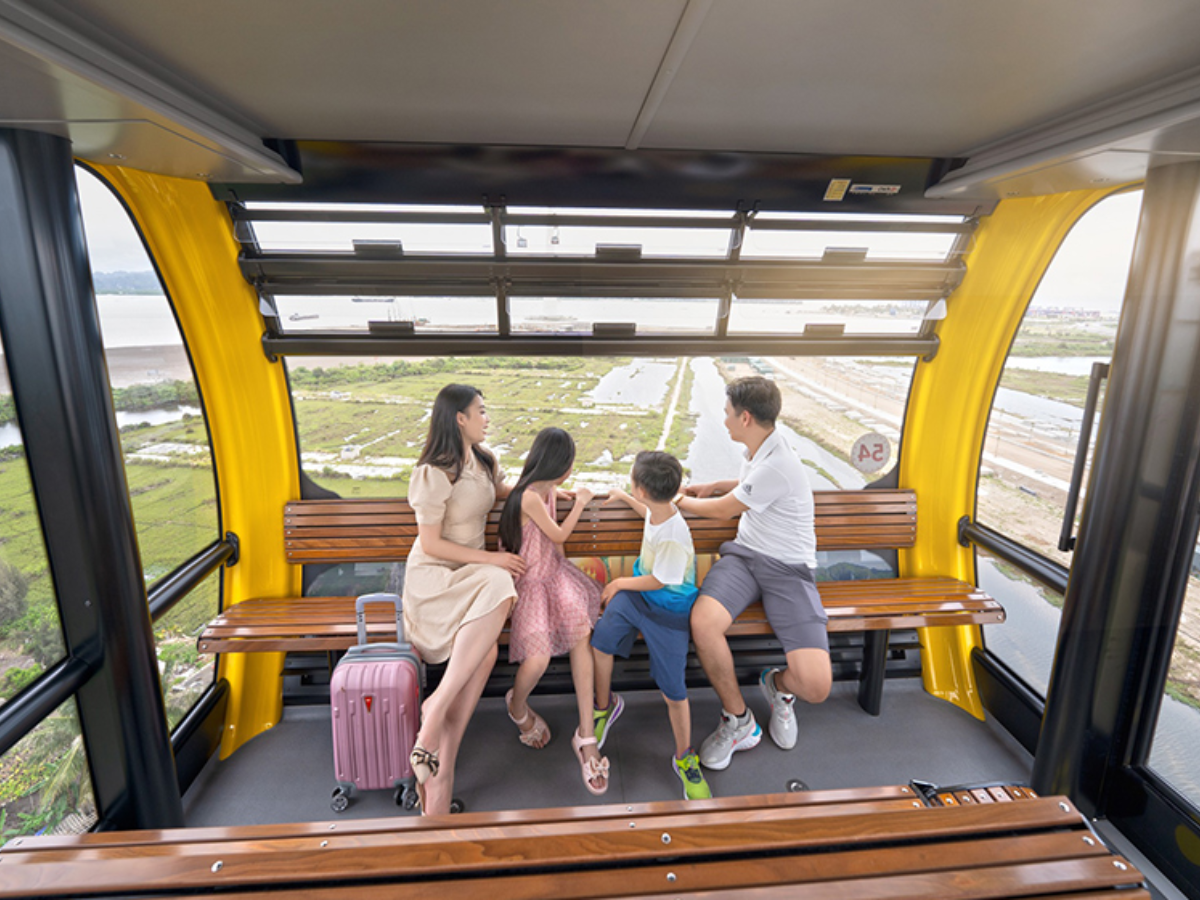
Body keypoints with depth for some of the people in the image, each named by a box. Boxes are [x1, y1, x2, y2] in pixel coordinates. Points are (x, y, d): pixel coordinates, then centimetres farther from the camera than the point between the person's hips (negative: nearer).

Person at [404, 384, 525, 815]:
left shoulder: (483, 460, 12)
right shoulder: (434, 473, -12)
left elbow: (505, 490, 34)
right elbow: (431, 544, -12)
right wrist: (491, 559, -13)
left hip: (471, 574, 7)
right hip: (433, 576, -6)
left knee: (485, 650, -23)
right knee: (498, 589, -37)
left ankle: (439, 775, -20)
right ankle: (438, 708, -27)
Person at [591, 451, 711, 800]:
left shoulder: (674, 538, -33)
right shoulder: (659, 508, -9)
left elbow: (658, 582, -19)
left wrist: (620, 583, -4)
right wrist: (624, 497, 30)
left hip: (668, 612, -7)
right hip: (635, 592, 7)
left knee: (673, 689, 0)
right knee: (601, 642, -3)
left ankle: (684, 758, 24)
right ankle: (605, 705, 26)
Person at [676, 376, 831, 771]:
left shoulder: (778, 466, -21)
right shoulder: (759, 452, 8)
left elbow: (722, 511, -9)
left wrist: (677, 499, 8)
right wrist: (712, 486, 21)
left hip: (787, 568, -6)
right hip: (744, 555, 7)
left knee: (816, 686, -21)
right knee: (702, 622, -26)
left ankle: (779, 685, 18)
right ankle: (738, 722, -2)